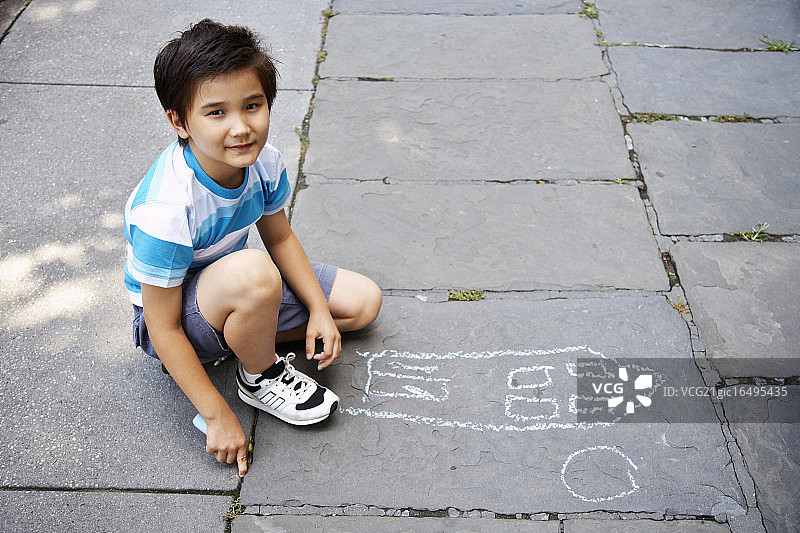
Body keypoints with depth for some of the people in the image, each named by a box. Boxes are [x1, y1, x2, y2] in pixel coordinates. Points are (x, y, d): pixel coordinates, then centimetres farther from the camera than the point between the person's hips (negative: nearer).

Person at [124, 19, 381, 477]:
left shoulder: (264, 162, -17)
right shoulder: (165, 213, -36)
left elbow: (280, 238, 2)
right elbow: (165, 329, -27)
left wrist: (319, 309, -6)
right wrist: (218, 416, -24)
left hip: (234, 289, 7)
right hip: (175, 315, -7)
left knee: (365, 301, 4)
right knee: (252, 273, -40)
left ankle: (241, 339, 2)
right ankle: (260, 376, -9)